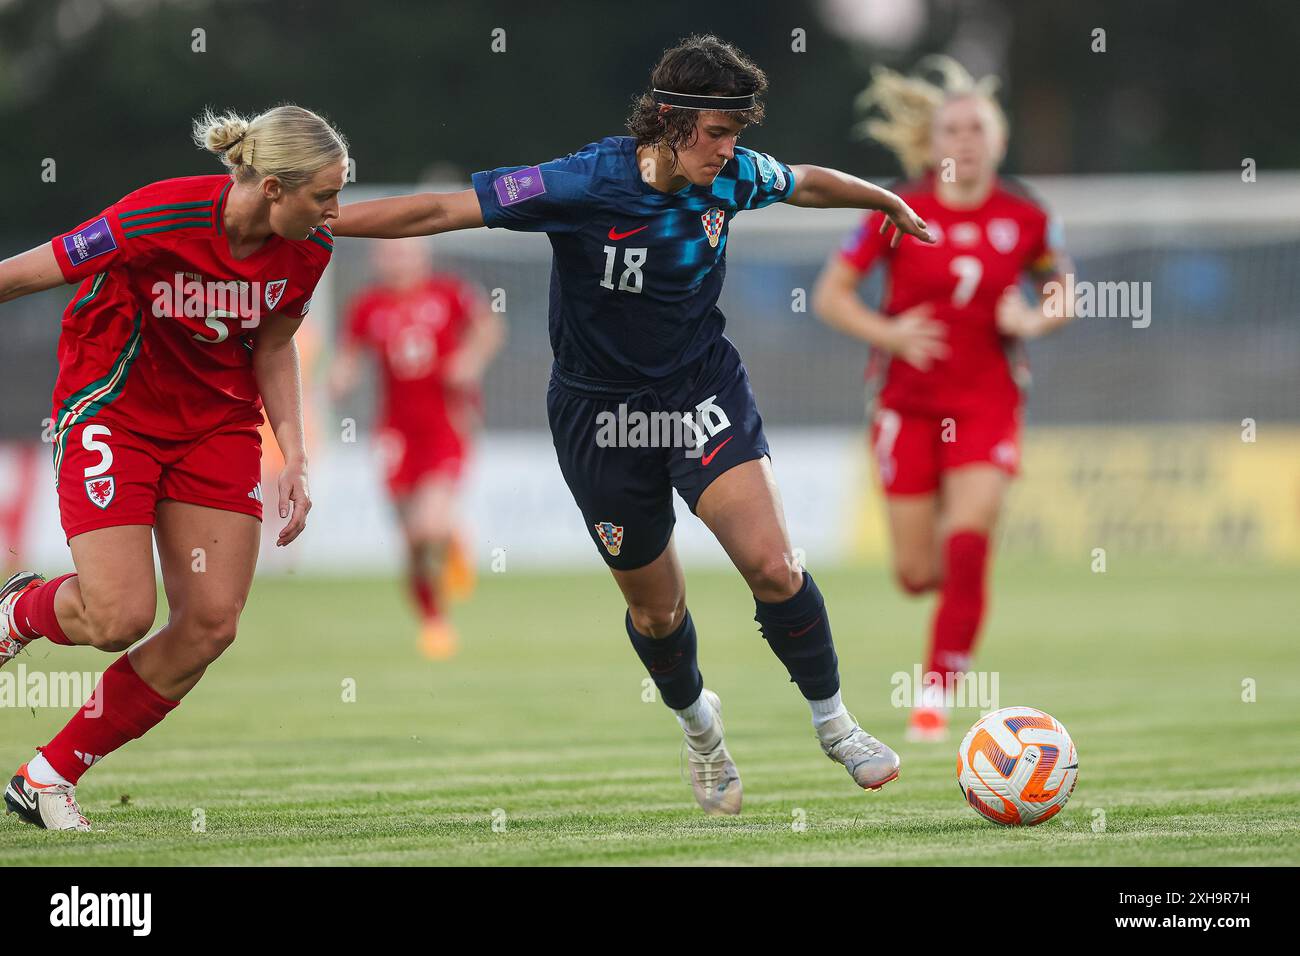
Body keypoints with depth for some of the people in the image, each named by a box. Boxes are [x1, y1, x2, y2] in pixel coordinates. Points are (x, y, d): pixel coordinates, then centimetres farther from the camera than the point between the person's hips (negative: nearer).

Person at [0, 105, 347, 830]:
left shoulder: (310, 248, -10)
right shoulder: (162, 218, -29)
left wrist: (294, 458, -1)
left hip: (218, 426, 6)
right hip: (114, 412, -6)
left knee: (211, 626, -5)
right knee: (121, 618, -17)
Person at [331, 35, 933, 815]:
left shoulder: (731, 175, -10)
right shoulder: (583, 186, -24)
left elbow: (806, 183, 13)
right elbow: (442, 211, -22)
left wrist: (891, 203, 30)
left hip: (706, 393, 2)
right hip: (604, 413, -2)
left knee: (774, 566, -15)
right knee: (656, 609, 10)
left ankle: (834, 722, 6)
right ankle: (699, 727, 41)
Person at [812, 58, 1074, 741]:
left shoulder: (1025, 219, -2)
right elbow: (830, 295, -2)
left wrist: (1034, 320, -9)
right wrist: (888, 333, -18)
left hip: (986, 403, 0)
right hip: (909, 403, 0)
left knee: (967, 548, -18)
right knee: (917, 575, 3)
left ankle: (937, 693, -8)